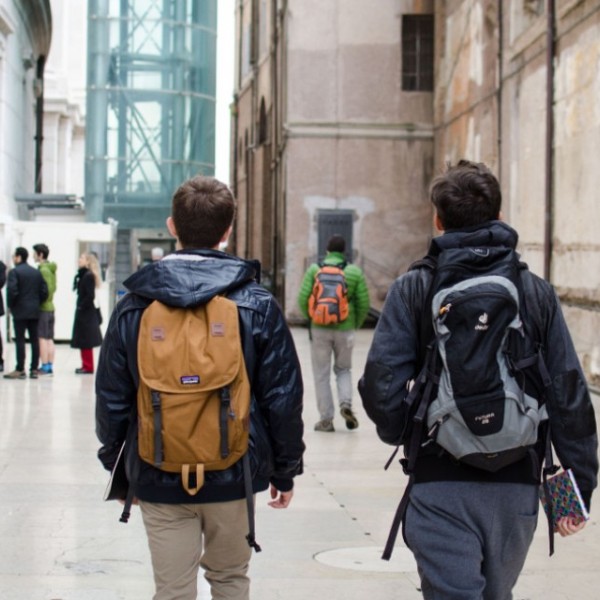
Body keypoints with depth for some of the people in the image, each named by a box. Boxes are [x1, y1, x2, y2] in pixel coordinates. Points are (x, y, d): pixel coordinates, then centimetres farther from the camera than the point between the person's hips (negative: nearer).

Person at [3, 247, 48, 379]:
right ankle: (34, 369, 8)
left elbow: (12, 291, -18)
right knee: (34, 340, 6)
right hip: (35, 311, 6)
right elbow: (44, 291, 6)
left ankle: (20, 370, -4)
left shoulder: (14, 272, -9)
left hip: (20, 311, -6)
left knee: (20, 340, -4)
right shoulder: (36, 272, 11)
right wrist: (37, 303, 15)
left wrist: (10, 305, -4)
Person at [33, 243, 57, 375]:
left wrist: (41, 302, -15)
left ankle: (44, 366, -5)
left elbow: (47, 289, -21)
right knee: (49, 339, 10)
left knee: (42, 338, -5)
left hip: (43, 308, -9)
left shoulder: (43, 270, -14)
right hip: (51, 307, 9)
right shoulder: (51, 269, 14)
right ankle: (50, 366, 12)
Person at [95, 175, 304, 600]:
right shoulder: (258, 305, -6)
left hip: (158, 478, 0)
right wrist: (285, 469, 8)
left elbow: (112, 398, 1)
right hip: (232, 473, 0)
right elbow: (283, 397, -4)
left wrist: (114, 462, 16)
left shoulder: (134, 306, -4)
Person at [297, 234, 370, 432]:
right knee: (343, 369, 20)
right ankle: (346, 403, -3)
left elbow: (303, 299, -7)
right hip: (345, 329, 1)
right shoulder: (355, 272, 0)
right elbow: (364, 304, -2)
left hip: (320, 329, -1)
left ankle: (326, 419, 9)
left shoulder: (314, 269, -2)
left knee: (321, 374, 8)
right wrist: (355, 325, 15)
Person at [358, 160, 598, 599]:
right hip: (517, 486, 3)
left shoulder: (414, 289, -3)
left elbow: (381, 386, -10)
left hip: (441, 485, -3)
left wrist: (402, 435, 11)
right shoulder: (537, 292, 4)